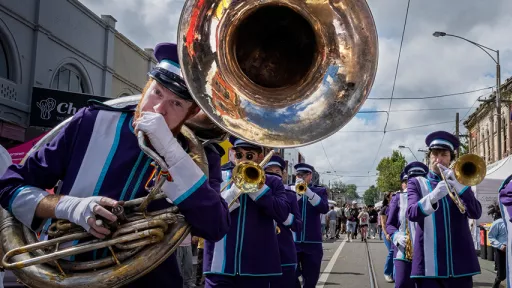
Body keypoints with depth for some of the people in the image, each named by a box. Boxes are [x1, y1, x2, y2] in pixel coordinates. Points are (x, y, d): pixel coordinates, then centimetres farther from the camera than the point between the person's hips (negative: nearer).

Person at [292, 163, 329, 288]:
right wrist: (296, 193, -18)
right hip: (292, 241, -1)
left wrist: (308, 192, -22)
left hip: (312, 242, 1)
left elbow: (324, 208, -10)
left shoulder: (319, 190, 8)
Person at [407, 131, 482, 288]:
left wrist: (459, 186, -15)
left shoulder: (459, 183, 13)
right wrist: (433, 197, -30)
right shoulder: (416, 183, 6)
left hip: (459, 263, 2)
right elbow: (412, 214, -12)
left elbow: (476, 213, -1)